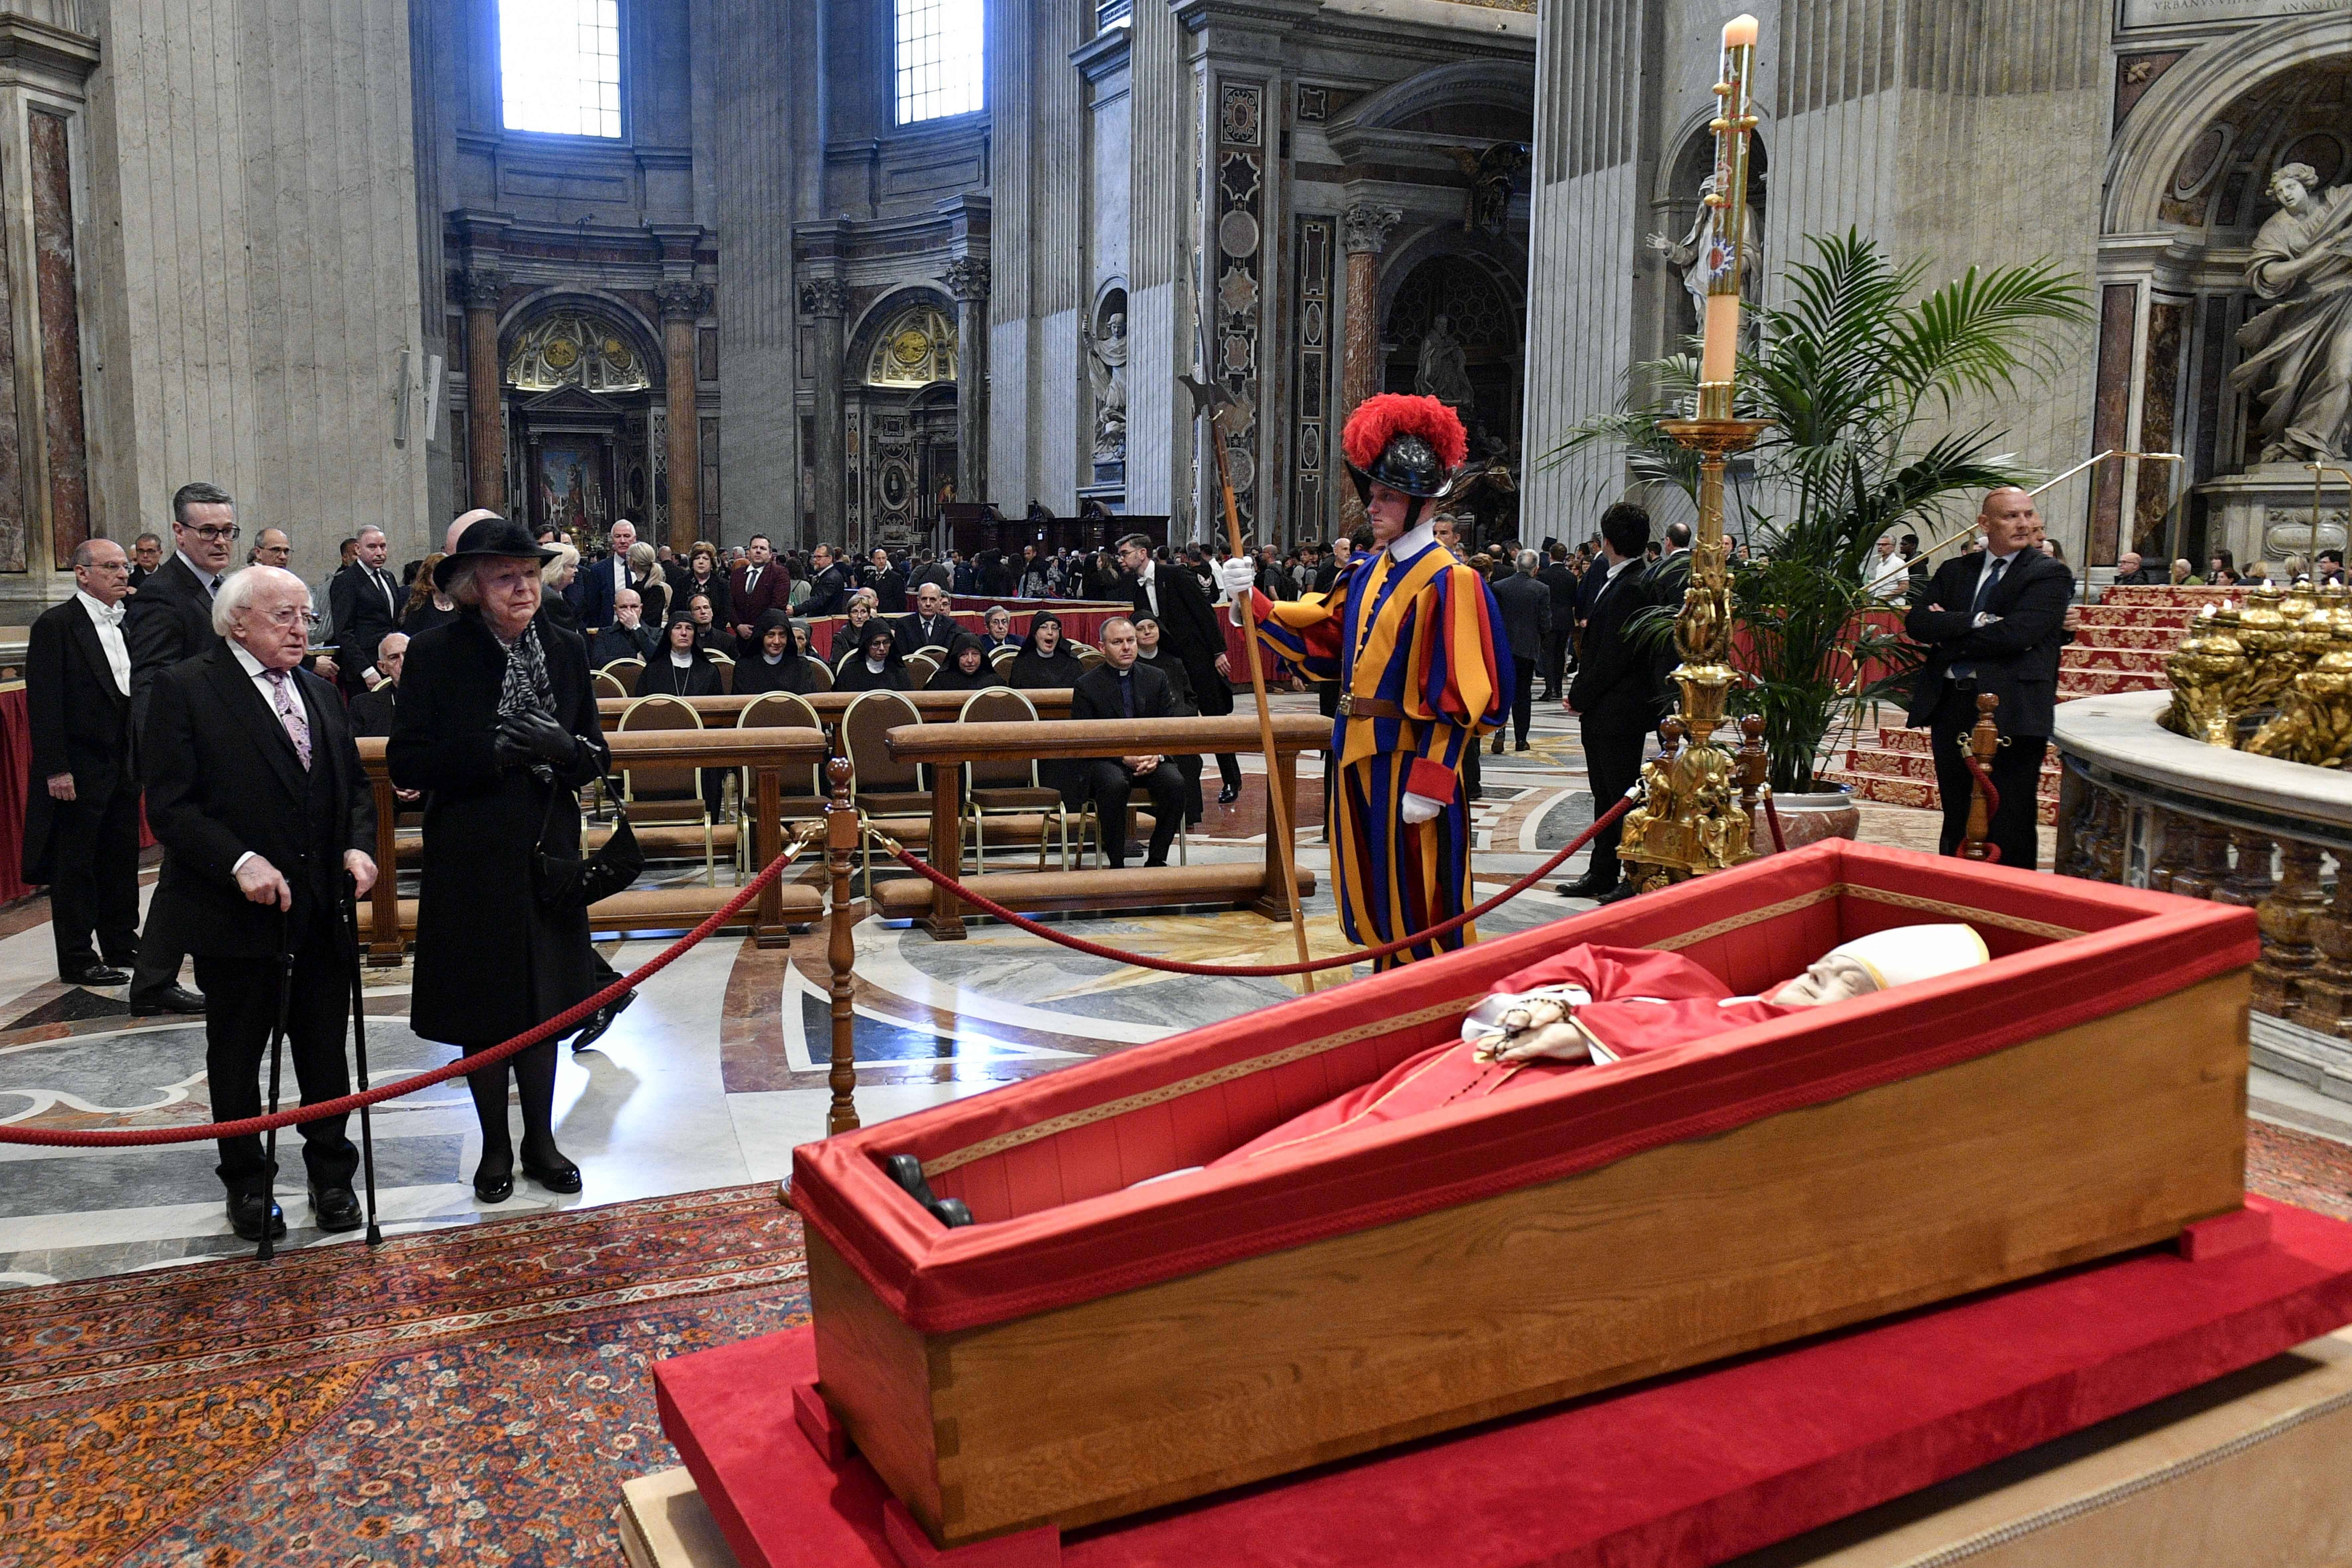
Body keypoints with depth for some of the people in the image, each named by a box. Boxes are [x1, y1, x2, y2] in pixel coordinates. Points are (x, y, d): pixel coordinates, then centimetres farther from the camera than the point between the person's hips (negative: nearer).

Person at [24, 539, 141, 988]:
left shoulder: (126, 623, 10)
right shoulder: (55, 625, -11)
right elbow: (43, 703, -14)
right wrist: (55, 770, -18)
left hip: (123, 766, 7)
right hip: (78, 771, -7)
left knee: (122, 861, 15)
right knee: (74, 866, 3)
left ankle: (122, 945, 27)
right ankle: (77, 960, 11)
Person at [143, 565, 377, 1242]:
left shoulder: (321, 693, 11)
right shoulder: (184, 689, -8)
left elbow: (356, 786, 15)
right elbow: (169, 805, -13)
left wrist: (358, 846, -3)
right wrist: (239, 862, -23)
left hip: (324, 909, 5)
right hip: (236, 910, -4)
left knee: (325, 1052, 12)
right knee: (237, 1056, 12)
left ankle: (331, 1173, 27)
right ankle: (248, 1182, 27)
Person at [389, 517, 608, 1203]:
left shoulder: (565, 650, 2)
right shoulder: (436, 653, -8)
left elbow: (597, 758, 5)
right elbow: (406, 763, -10)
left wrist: (562, 747, -17)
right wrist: (491, 753, -22)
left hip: (547, 856, 3)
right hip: (471, 860, -3)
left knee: (544, 1004, 13)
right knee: (483, 1012, 9)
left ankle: (541, 1139, 29)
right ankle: (496, 1146, 26)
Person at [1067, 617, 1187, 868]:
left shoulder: (1156, 679, 8)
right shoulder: (1087, 686, -2)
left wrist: (1157, 755, -14)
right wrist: (1124, 758, -19)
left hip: (1150, 759, 3)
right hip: (1104, 760, -3)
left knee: (1176, 782, -27)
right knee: (1114, 785, -37)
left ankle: (1157, 859, -13)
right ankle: (1116, 864, -24)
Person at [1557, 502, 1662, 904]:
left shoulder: (1631, 587, -19)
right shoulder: (1618, 581, 11)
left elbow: (1616, 655, -22)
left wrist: (1580, 697, -12)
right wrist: (1581, 694, 10)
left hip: (1619, 713, -10)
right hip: (1601, 712, 10)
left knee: (1623, 796, -1)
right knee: (1606, 796, 16)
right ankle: (1602, 874, 26)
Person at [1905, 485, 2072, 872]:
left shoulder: (2051, 574, -1)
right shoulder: (1955, 572, 14)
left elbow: (2015, 633, -15)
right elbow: (1917, 623, 1)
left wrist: (1947, 636, -4)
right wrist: (1973, 622, -14)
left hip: (2012, 711, -5)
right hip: (1951, 706, 5)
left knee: (2009, 829, -3)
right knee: (1956, 823, 13)